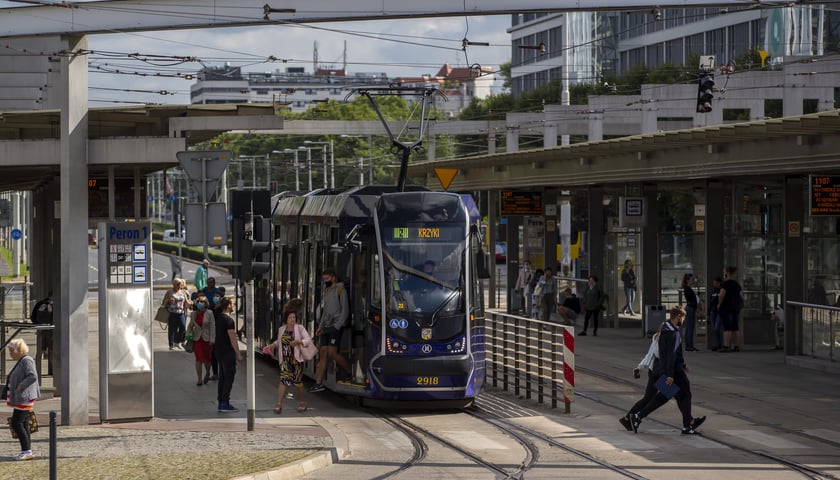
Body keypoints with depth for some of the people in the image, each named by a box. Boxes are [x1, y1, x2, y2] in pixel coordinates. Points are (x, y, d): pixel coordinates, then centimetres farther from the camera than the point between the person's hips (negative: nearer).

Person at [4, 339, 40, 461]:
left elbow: (33, 376, -25)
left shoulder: (26, 360, -14)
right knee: (24, 424, 10)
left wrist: (20, 386, -21)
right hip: (20, 399, 10)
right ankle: (27, 451, 12)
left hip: (24, 398, -10)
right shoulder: (20, 361, 18)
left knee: (16, 423, -11)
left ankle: (27, 451, -9)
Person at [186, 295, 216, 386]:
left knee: (206, 359, 7)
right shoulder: (193, 314, 4)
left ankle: (207, 373, 36)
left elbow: (212, 326, -7)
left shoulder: (209, 313, -6)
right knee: (198, 359, -1)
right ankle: (199, 379, 6)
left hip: (206, 339, -2)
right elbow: (190, 326, 13)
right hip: (197, 339, 2)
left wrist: (212, 339, -12)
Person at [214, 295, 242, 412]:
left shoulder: (219, 319, 12)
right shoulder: (229, 320, -17)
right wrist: (238, 354, -14)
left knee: (222, 377, 13)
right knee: (229, 377, -5)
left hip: (219, 351, 9)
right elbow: (233, 339, -19)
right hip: (228, 352, -9)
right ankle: (225, 404, -7)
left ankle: (221, 402, 15)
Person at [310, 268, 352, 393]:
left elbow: (345, 311, -10)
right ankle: (319, 383, -1)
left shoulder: (340, 290, -5)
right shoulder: (326, 291, 19)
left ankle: (351, 372, 1)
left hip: (336, 327, -7)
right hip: (326, 327, 8)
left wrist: (336, 326, -16)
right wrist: (320, 327, 15)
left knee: (332, 353, -15)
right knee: (322, 353, 1)